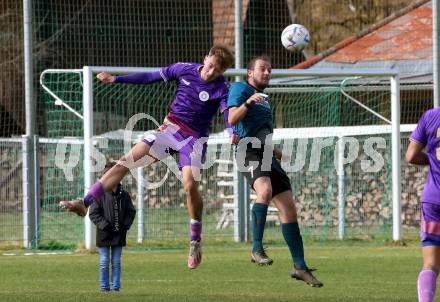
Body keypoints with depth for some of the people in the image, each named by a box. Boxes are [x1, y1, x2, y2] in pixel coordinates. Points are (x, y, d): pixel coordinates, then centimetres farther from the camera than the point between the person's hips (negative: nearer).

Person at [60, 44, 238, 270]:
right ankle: (85, 204, -9)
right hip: (170, 128, 4)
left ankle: (196, 242, -5)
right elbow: (151, 77, 9)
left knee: (190, 184, -23)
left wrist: (233, 133, -50)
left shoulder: (221, 88, -12)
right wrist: (116, 79, 10)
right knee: (126, 161, -9)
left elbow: (228, 113, -27)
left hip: (195, 139, -4)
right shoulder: (184, 70, -1)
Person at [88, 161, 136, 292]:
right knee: (104, 262, 2)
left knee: (116, 262, 7)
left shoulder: (124, 195, 4)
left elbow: (131, 211, 13)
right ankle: (104, 286, 8)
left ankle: (116, 285, 11)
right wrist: (104, 225, -15)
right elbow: (93, 213, -8)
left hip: (119, 234, 3)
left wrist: (126, 225, -2)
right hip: (104, 235, -3)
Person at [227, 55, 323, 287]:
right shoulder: (240, 89, 3)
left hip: (266, 155, 9)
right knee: (265, 190, -36)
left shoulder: (264, 98, 28)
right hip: (249, 152, -9)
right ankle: (257, 249, -29)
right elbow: (233, 119, -14)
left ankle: (300, 267, 6)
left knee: (288, 208, 2)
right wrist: (247, 102, -28)